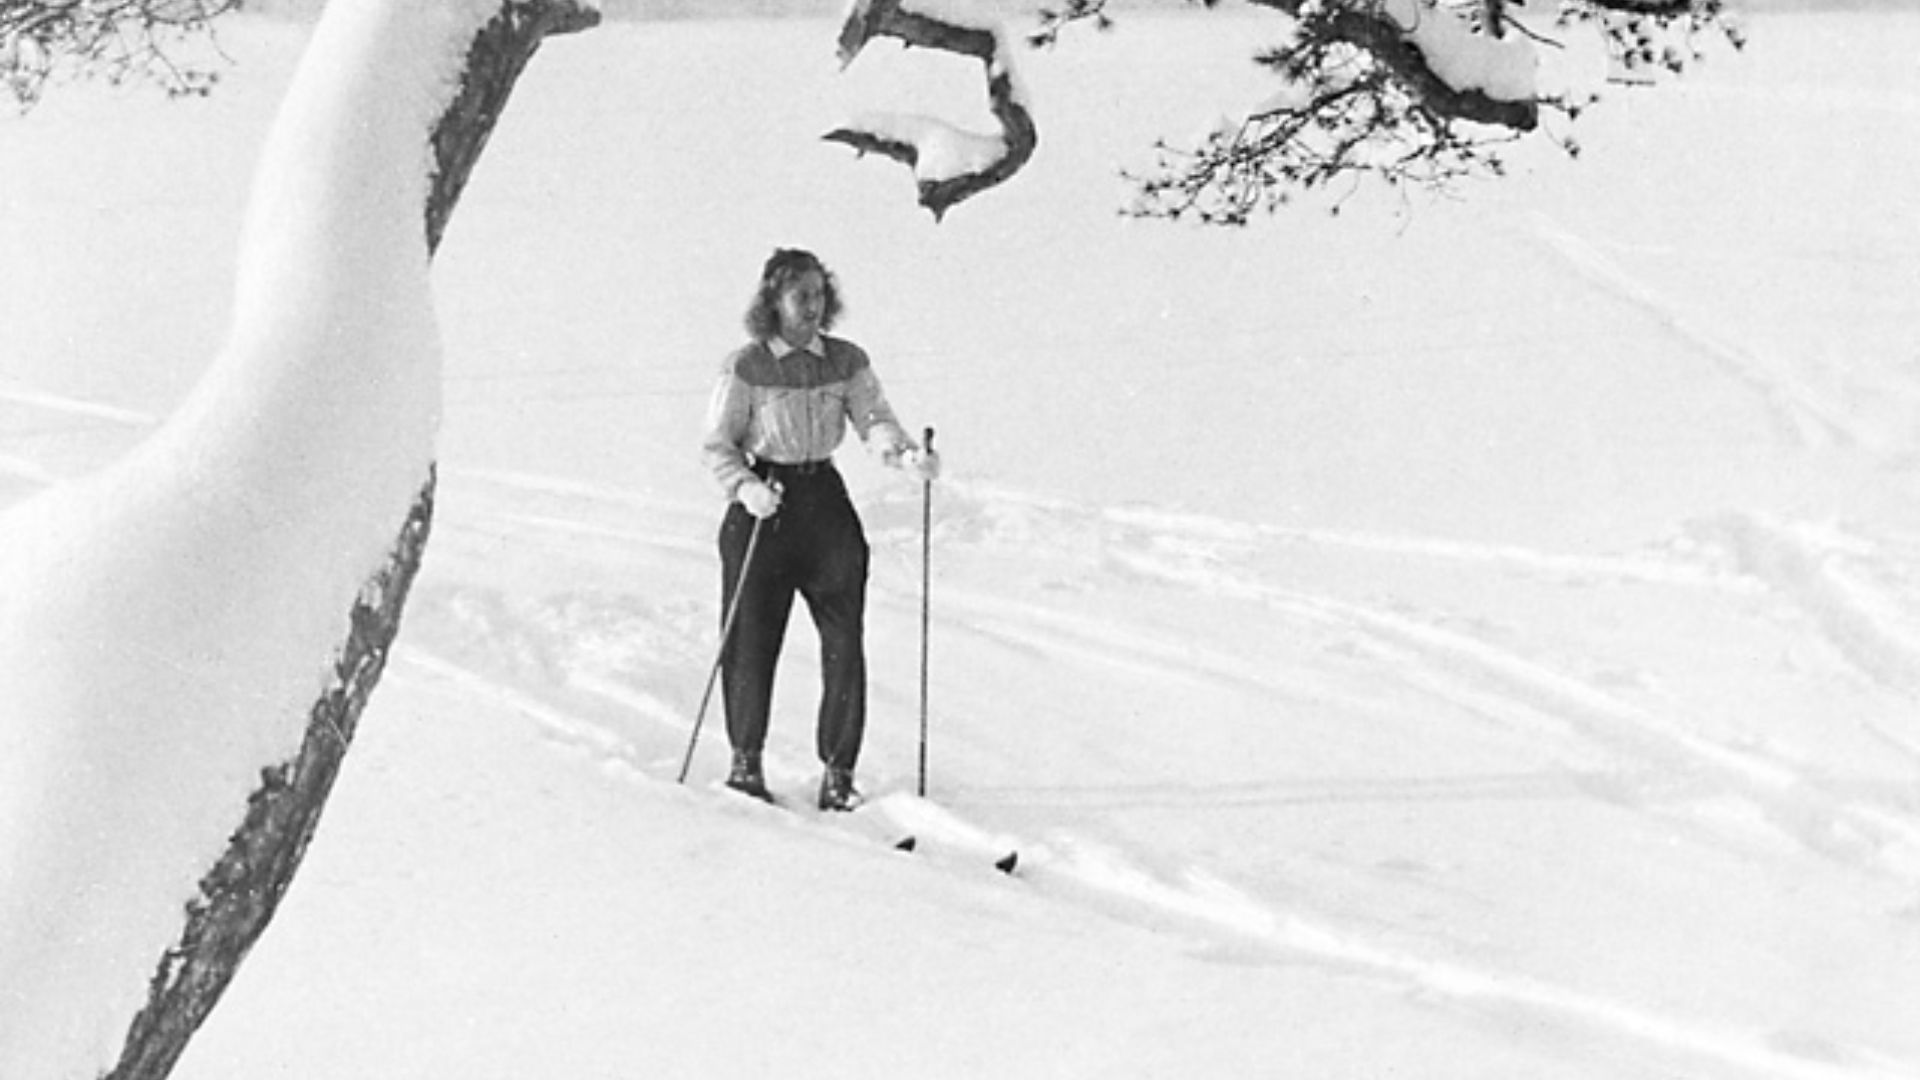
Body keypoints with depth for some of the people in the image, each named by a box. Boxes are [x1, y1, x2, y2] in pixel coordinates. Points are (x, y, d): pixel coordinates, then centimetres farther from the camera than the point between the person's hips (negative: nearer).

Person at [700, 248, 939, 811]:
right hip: (764, 510, -3)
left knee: (845, 641, -2)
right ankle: (746, 759, 24)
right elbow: (716, 444, -3)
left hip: (826, 500, 3)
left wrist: (904, 453, -27)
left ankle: (838, 769, 9)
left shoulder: (847, 362, 3)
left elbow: (874, 418, -6)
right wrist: (746, 488, -21)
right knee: (752, 639, 3)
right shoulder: (747, 367, -6)